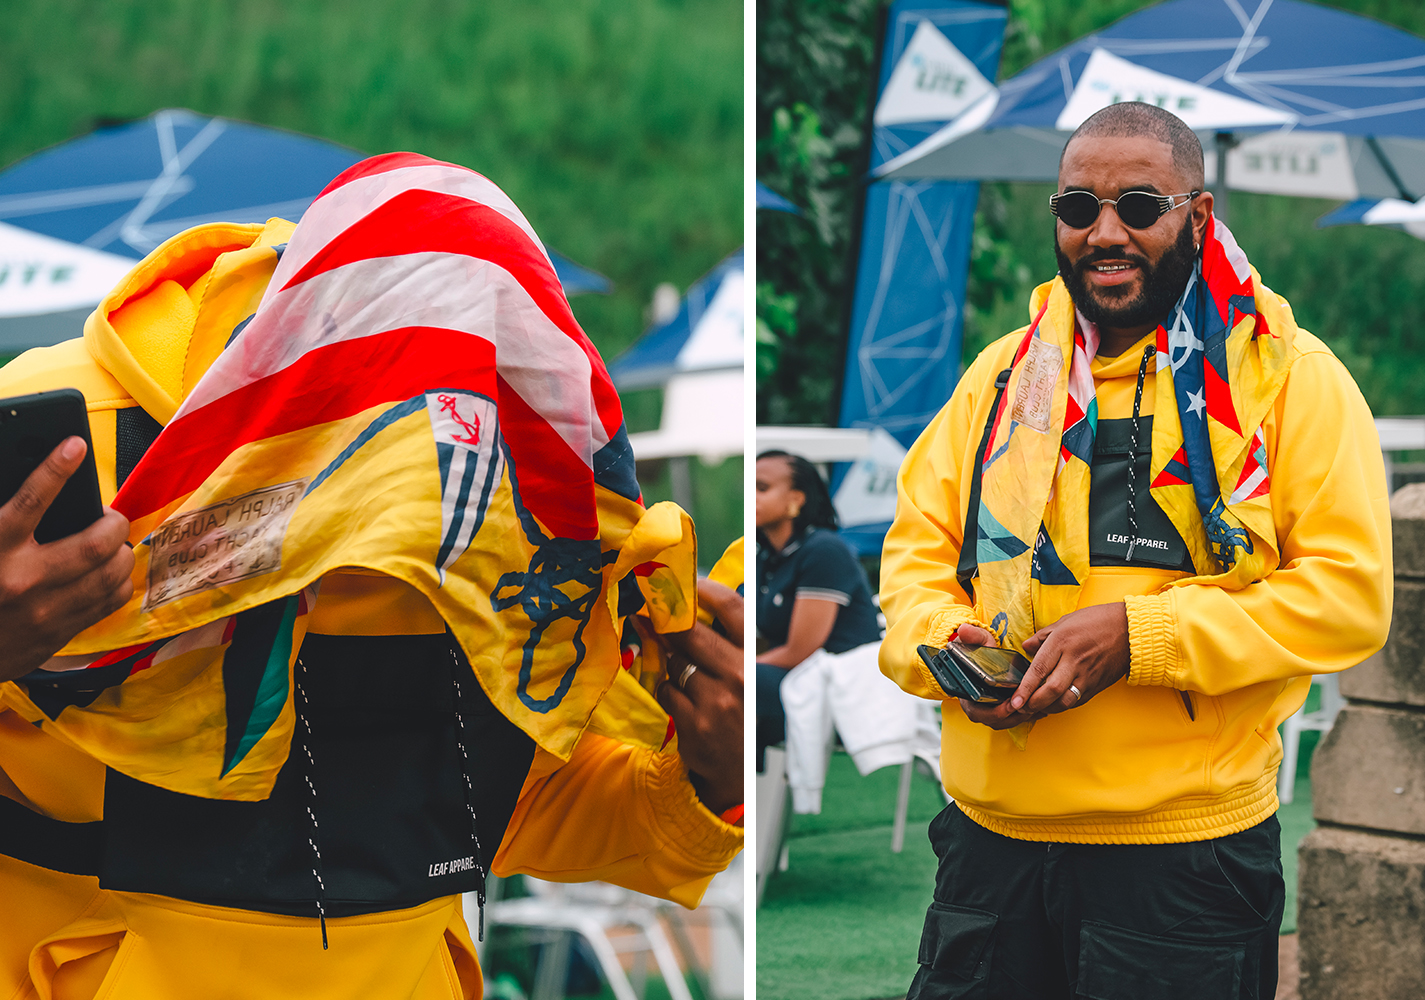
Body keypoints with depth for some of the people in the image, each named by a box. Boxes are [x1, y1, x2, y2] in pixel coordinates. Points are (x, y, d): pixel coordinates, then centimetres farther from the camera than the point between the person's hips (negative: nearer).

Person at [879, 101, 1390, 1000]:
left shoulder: (1291, 377, -2)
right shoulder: (1007, 371, 12)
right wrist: (940, 637, -9)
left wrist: (1138, 634, -19)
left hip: (1187, 850, -4)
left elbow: (1349, 592, -10)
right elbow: (917, 543, 15)